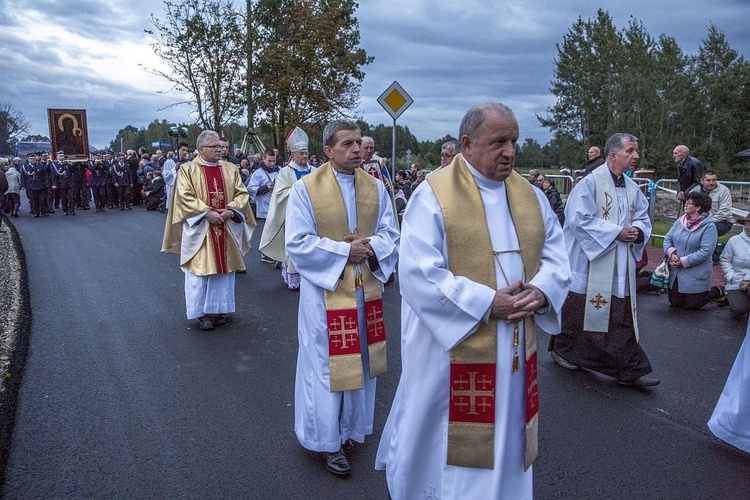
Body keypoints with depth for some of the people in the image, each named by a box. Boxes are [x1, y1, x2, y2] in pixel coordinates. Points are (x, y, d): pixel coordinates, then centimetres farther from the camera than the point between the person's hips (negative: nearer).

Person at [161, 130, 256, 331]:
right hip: (200, 230, -4)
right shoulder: (188, 170, -3)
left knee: (224, 269, 9)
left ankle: (219, 309, 22)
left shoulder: (231, 169, 8)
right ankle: (202, 313, 13)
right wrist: (207, 213, -20)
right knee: (200, 271, 1)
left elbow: (242, 193, 4)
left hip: (227, 229, 4)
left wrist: (230, 210, -13)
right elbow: (185, 197, -11)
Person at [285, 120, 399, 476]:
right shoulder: (305, 188, -8)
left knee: (360, 362, 15)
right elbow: (297, 243, -12)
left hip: (367, 289, 4)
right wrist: (344, 251, -18)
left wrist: (371, 247, -17)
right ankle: (328, 440, 22)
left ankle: (352, 428, 35)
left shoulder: (375, 187, 4)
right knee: (327, 365, 5)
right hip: (325, 289, -4)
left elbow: (390, 235, 4)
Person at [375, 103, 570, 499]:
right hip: (451, 347, -5)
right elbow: (419, 274, -19)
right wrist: (487, 303, -22)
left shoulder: (531, 196, 8)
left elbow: (556, 255, 8)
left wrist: (540, 291, -13)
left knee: (503, 436, 20)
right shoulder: (434, 195, -12)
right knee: (446, 445, 12)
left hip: (513, 349, 6)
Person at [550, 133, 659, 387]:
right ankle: (562, 349, 29)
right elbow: (581, 219, -19)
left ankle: (631, 370, 13)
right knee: (577, 309, 8)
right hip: (589, 260, -6)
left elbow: (642, 217, 16)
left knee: (623, 316, 7)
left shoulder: (632, 188, 10)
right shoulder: (590, 183, -12)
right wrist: (617, 232, -19)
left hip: (621, 265, 6)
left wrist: (637, 231, -7)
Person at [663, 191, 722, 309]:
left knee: (692, 305, 3)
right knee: (675, 302, 10)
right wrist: (671, 253, -14)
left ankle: (716, 291, 29)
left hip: (696, 275, -5)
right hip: (675, 273, 5)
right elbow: (668, 239, 5)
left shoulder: (709, 226, -14)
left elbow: (705, 251, -20)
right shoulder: (680, 221, 4)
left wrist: (684, 261, -21)